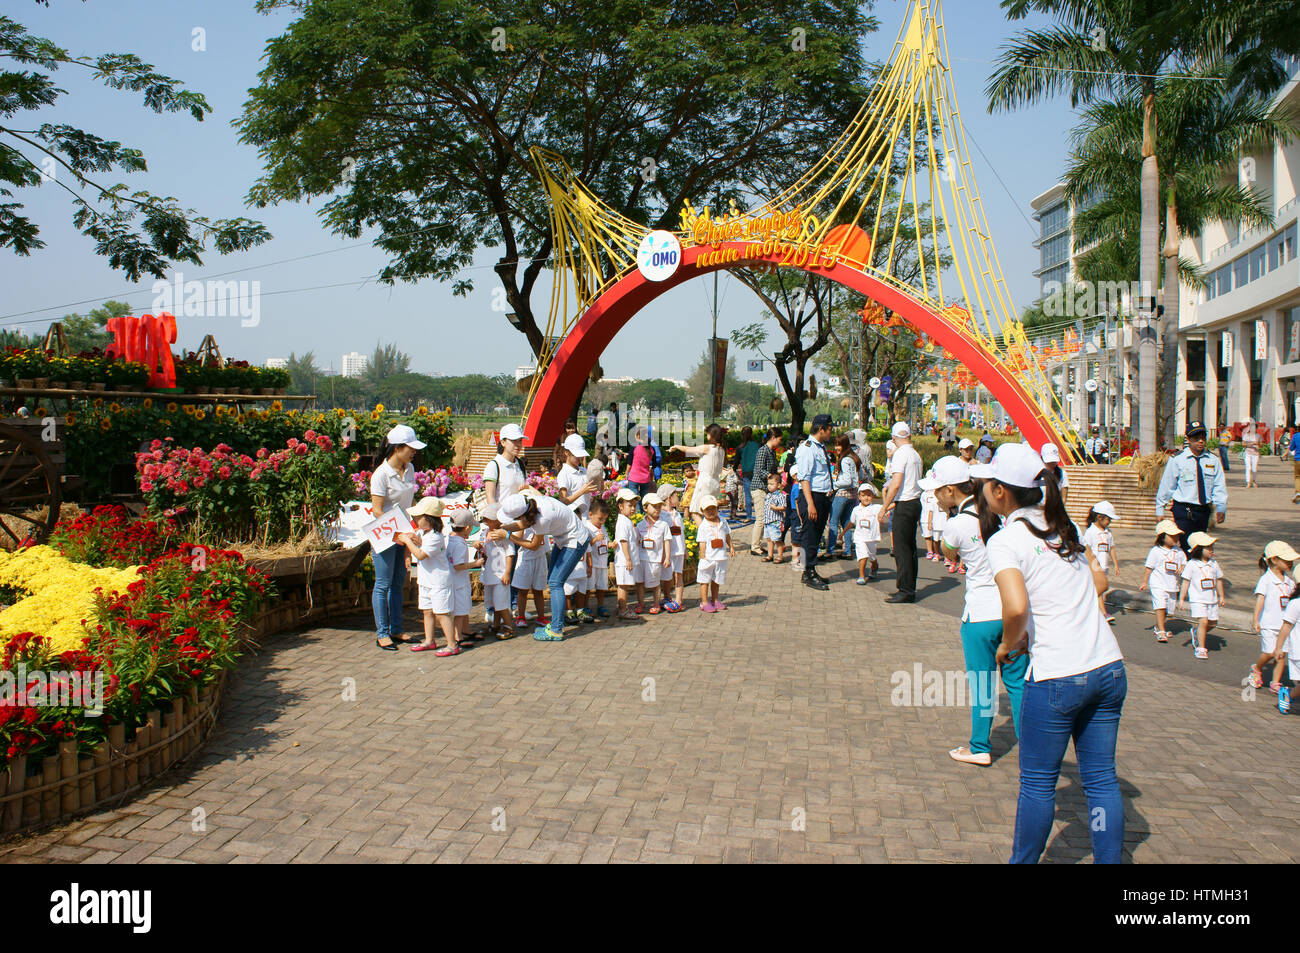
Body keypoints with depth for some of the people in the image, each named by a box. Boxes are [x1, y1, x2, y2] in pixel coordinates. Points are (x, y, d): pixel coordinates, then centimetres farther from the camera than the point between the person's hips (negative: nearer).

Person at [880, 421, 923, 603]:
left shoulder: (901, 453, -13)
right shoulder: (916, 454, 13)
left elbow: (896, 484, -18)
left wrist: (885, 507, -11)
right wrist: (895, 504, 27)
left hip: (904, 506, -9)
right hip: (915, 502, 9)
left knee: (901, 549, -5)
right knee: (910, 548, 13)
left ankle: (906, 591, -5)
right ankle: (909, 588, 18)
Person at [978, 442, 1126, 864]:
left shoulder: (1005, 541, -11)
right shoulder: (1063, 525, 9)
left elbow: (1016, 607, -25)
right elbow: (1097, 580, 18)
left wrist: (1007, 646, -7)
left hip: (1057, 678, -6)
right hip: (1110, 668, 6)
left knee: (1038, 783, 10)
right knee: (1101, 779, 14)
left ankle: (1023, 861, 24)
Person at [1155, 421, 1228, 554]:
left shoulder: (1212, 460, 6)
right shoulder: (1177, 460, -5)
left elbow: (1219, 486, 9)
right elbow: (1166, 485, 1)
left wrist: (1221, 508, 0)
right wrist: (1160, 509, 4)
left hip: (1204, 510, 5)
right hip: (1184, 511, -4)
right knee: (1188, 549, -13)